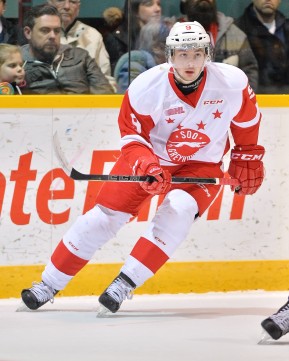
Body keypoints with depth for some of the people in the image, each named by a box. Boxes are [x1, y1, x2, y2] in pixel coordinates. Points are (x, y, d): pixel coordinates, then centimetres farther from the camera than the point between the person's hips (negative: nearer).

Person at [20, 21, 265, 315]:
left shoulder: (233, 83, -20)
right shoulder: (145, 87, -24)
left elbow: (246, 121, 0)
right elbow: (132, 137, -17)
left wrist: (248, 160, 8)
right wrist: (145, 166, -35)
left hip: (201, 164, 0)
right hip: (148, 157, 0)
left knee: (179, 209, -29)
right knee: (104, 216, -4)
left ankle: (126, 282, -23)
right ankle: (49, 285, 10)